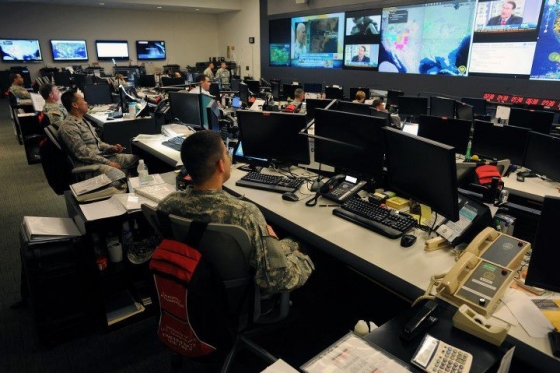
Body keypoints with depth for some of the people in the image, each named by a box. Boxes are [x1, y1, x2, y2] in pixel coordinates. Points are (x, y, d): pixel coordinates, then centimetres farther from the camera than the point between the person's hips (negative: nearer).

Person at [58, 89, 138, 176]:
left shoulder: (83, 121, 18)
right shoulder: (68, 127, -12)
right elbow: (83, 154, -17)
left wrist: (111, 148, 5)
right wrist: (107, 163, -18)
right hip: (89, 164, -10)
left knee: (135, 158, -1)